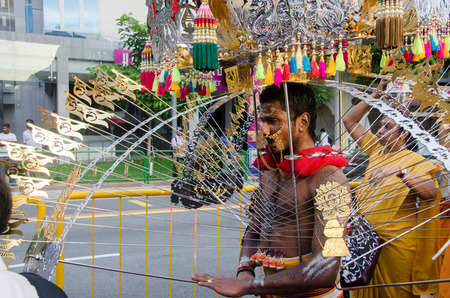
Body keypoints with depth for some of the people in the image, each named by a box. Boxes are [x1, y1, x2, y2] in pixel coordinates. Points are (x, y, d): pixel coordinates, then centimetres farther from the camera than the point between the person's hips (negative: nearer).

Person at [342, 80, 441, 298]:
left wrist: (400, 170, -38)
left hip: (397, 243, -5)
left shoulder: (416, 162, -10)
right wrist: (376, 96, 3)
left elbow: (430, 192, -28)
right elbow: (349, 120, 10)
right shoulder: (376, 151, 6)